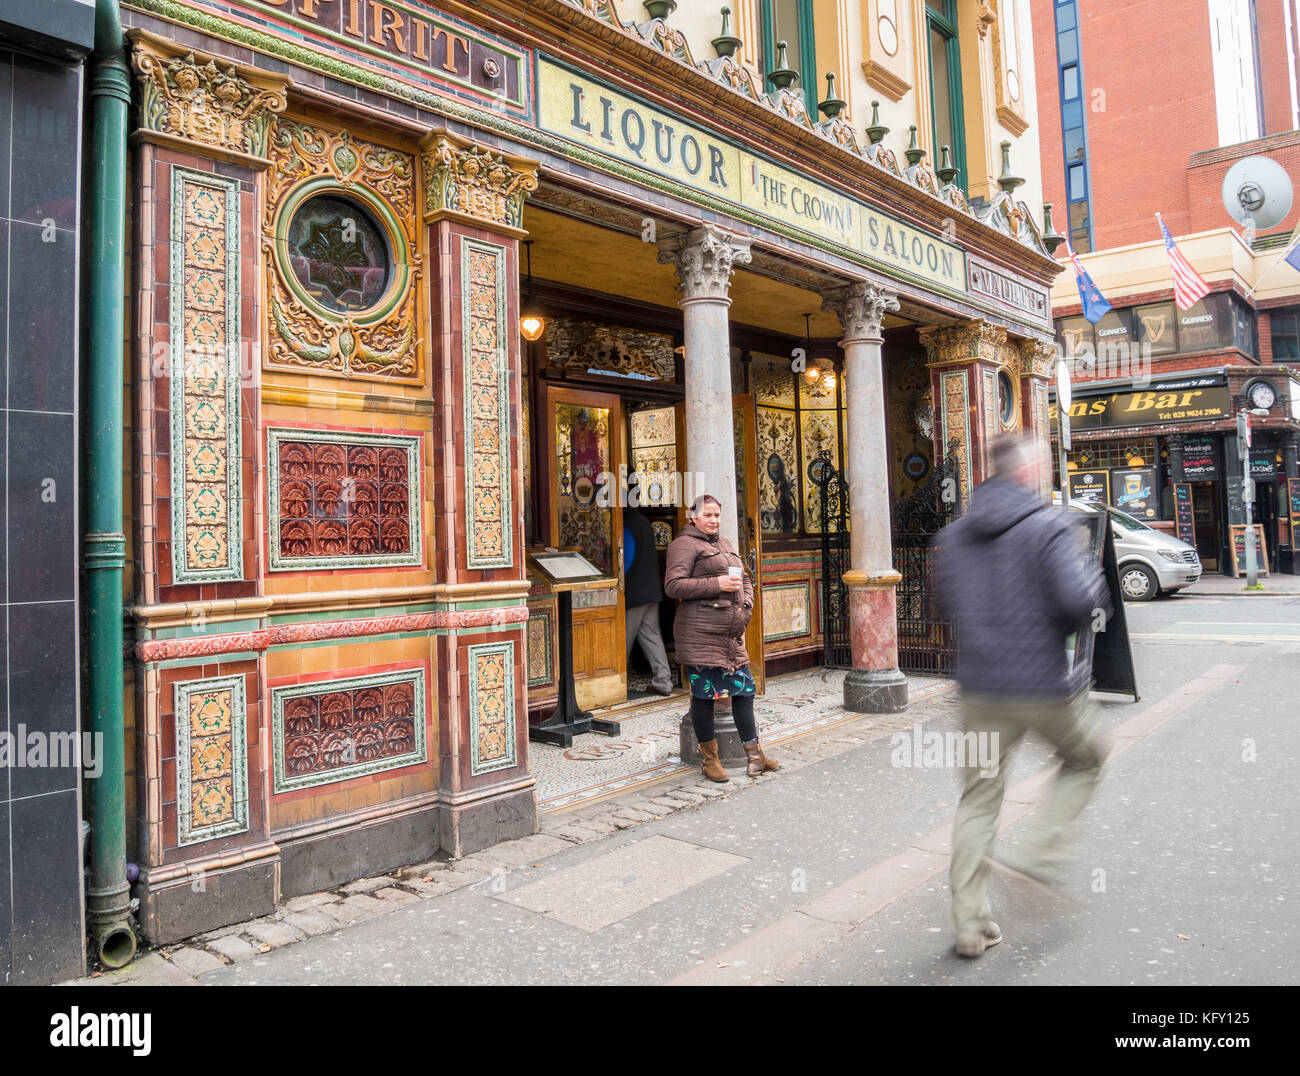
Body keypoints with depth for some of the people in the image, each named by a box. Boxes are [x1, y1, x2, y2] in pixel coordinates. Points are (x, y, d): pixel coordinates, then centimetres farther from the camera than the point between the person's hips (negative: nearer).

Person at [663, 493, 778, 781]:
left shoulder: (724, 544, 21)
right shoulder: (684, 544, -5)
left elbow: (744, 578, 25)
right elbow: (673, 585, -15)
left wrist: (746, 607, 6)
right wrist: (717, 584, -18)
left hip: (731, 633, 8)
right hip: (700, 633, -8)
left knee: (744, 688, 9)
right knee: (704, 693, 0)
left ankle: (754, 757, 19)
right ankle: (709, 760, 13)